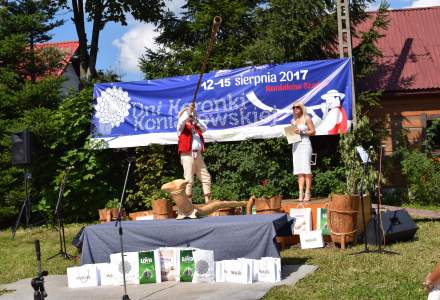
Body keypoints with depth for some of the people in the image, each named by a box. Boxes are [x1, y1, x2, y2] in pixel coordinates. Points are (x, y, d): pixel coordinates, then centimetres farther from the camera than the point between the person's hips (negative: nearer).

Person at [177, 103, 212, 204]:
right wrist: (189, 110, -21)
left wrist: (196, 119, 2)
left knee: (206, 177, 8)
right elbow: (181, 121, -15)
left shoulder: (195, 126, 23)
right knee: (189, 180, -9)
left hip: (198, 155, 7)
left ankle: (208, 200, 13)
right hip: (188, 155, -7)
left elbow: (204, 128, 9)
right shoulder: (182, 126, 6)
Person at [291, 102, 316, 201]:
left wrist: (301, 132, -12)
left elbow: (313, 131, -2)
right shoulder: (293, 121, 18)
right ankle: (301, 193, -3)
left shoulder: (307, 119, 2)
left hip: (305, 144, -5)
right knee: (299, 170, -1)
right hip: (295, 145, 5)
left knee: (306, 169, -10)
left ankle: (307, 193, -11)